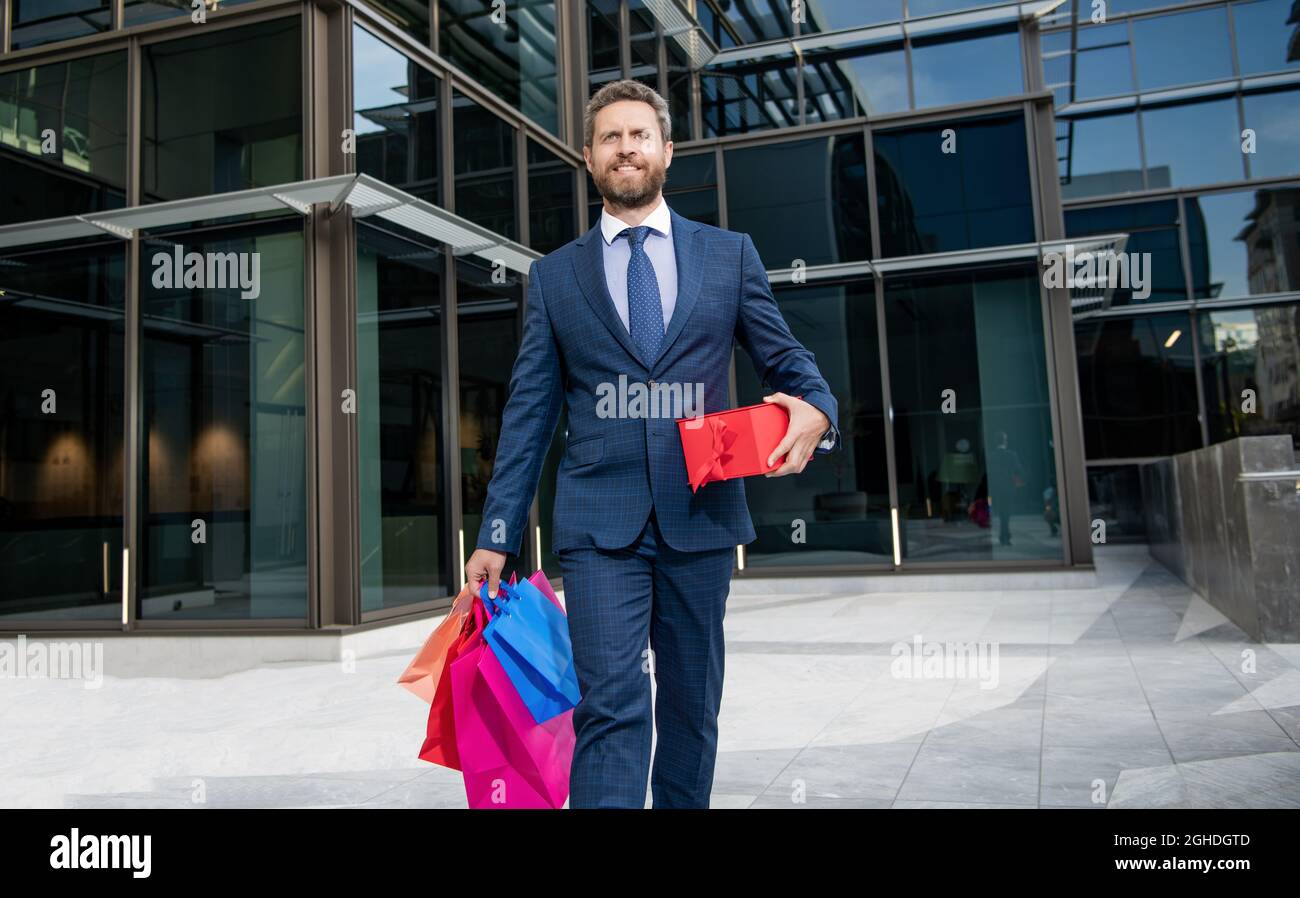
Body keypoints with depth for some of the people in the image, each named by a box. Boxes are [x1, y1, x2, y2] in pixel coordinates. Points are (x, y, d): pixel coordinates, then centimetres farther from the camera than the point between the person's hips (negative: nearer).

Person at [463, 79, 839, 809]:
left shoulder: (730, 254, 10)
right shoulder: (555, 276, 10)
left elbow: (787, 360, 11)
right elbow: (529, 415, 7)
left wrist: (816, 408, -14)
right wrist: (496, 536, 2)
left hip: (701, 516, 2)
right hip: (600, 523, -1)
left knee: (693, 707, 13)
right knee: (612, 708, -10)